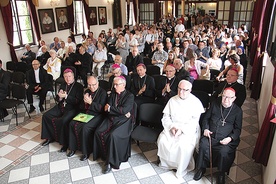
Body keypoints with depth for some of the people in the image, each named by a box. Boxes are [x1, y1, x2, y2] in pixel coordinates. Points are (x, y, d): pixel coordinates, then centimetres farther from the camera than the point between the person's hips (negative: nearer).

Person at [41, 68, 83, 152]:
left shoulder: (79, 86, -6)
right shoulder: (63, 85, 15)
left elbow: (78, 101, -16)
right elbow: (57, 99, 15)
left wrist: (66, 96, -20)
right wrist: (60, 97, -9)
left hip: (72, 109, -7)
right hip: (60, 107, 8)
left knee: (63, 121, -32)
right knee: (46, 116, -3)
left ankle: (65, 143, -12)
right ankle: (50, 137, 13)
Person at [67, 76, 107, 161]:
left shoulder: (103, 92, -6)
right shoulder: (87, 91, 13)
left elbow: (101, 108, -14)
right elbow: (81, 107, 14)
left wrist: (90, 102, -20)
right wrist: (85, 103, -8)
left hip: (97, 115, -6)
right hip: (85, 113, 7)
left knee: (85, 127, -29)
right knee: (72, 124, -14)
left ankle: (86, 151, -13)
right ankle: (73, 147, 1)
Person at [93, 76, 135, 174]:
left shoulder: (130, 96, -3)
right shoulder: (113, 94, 15)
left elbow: (124, 110, -17)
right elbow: (107, 108, 3)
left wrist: (110, 108, -7)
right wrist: (120, 112, -11)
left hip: (123, 121, -6)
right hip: (111, 119, 6)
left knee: (113, 135, -30)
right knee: (98, 132, -18)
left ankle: (111, 161, -14)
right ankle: (105, 155, -3)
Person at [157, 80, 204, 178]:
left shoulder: (196, 102, -4)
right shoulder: (172, 100, 8)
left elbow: (194, 121, -10)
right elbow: (166, 116, 6)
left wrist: (182, 129, -19)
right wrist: (171, 126, -11)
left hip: (189, 129, -3)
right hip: (172, 127, 4)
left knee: (183, 145, -29)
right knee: (162, 140, -21)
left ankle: (182, 169, -4)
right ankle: (165, 162, 4)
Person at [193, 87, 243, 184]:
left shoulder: (237, 110, 5)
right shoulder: (215, 104, 11)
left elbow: (237, 129, 5)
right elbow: (206, 118, 17)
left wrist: (230, 138, -12)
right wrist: (205, 128, -1)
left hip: (226, 139, -1)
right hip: (211, 135, 2)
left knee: (223, 151, -30)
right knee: (203, 145, -28)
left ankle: (221, 173, -1)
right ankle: (201, 168, -5)